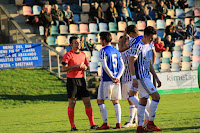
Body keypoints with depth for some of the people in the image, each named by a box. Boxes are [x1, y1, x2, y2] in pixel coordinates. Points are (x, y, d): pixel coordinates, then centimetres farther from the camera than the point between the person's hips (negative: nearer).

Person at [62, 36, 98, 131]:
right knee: (72, 104, -1)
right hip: (71, 80, -5)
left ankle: (92, 124, 4)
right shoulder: (68, 55, -6)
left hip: (81, 80, 5)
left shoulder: (82, 54, 12)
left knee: (87, 102, 1)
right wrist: (76, 66, -20)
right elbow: (64, 69, -14)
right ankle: (72, 126, 4)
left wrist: (84, 67, -1)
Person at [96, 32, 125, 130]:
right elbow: (122, 66, 7)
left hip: (106, 80, -6)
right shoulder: (116, 51, 12)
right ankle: (118, 123, 4)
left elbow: (105, 66, -18)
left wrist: (112, 77, -13)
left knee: (100, 101, 1)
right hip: (116, 80, 6)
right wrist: (117, 77, -3)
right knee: (115, 101, 12)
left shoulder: (103, 51, -8)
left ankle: (105, 123, -6)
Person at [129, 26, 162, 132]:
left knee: (143, 100, 8)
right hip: (140, 78, -9)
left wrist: (156, 78, 22)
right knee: (156, 96, -13)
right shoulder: (137, 46, -12)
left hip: (146, 78, 9)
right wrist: (134, 78, -23)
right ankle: (150, 123, -8)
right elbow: (131, 62, -17)